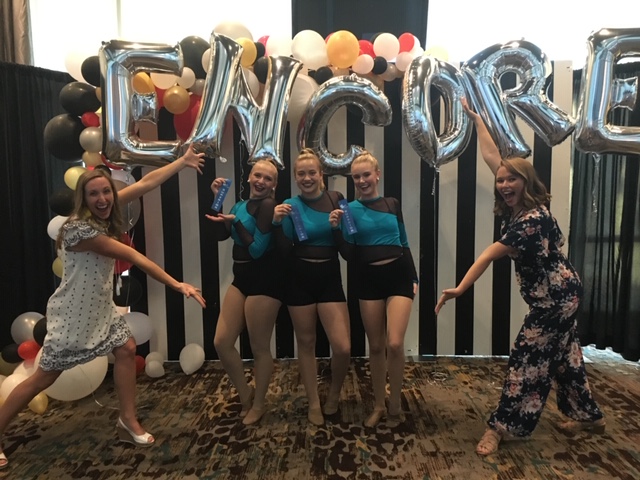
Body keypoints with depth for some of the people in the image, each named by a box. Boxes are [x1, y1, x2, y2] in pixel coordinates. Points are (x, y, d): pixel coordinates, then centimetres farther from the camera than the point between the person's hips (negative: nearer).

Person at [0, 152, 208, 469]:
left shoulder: (104, 213, -5)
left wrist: (184, 161, -5)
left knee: (127, 349, 3)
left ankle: (128, 422, 16)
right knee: (44, 377, 5)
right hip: (73, 313, -8)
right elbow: (133, 257, -30)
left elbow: (147, 182, -5)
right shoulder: (79, 229, -27)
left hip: (100, 307, 8)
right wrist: (177, 285, -28)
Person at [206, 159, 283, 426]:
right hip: (241, 278, 8)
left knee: (259, 347, 6)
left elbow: (257, 248, -18)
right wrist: (217, 199, -1)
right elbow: (221, 234, 2)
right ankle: (245, 394, 29)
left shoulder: (268, 206, -11)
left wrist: (235, 222, -14)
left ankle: (258, 404, 28)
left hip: (264, 281, -8)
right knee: (221, 342, 7)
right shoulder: (241, 205, 13)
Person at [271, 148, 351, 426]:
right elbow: (284, 252, -6)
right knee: (306, 342, 11)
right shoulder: (291, 205, -1)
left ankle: (334, 395, 26)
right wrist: (277, 223, -19)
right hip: (299, 280, 0)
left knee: (343, 347, -5)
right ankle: (314, 403, 31)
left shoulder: (337, 200, 2)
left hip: (330, 278, 1)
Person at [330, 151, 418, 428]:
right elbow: (349, 256, -4)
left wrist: (414, 277, 9)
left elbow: (404, 244, 13)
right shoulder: (350, 209, 0)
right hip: (369, 280, 0)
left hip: (398, 275, 0)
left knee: (395, 343, -11)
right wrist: (336, 228, -16)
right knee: (376, 346, 9)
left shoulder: (393, 204, 7)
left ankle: (395, 406, 12)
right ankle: (379, 405, 27)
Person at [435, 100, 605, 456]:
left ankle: (501, 426, 6)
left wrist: (459, 289, -35)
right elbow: (491, 156, 2)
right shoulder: (516, 208, -3)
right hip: (556, 295, 9)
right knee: (563, 356, 19)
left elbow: (489, 254, -33)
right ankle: (588, 416, 37)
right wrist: (476, 118, 7)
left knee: (527, 359, -4)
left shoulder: (532, 219, -27)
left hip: (555, 298, -9)